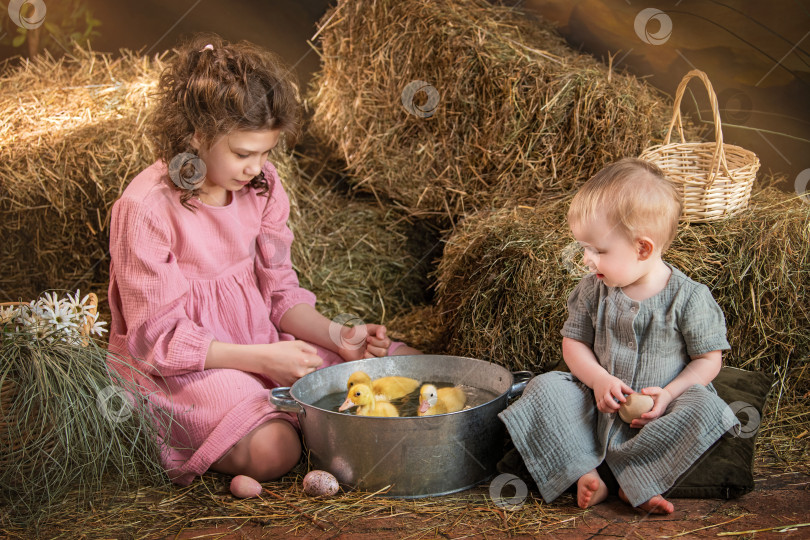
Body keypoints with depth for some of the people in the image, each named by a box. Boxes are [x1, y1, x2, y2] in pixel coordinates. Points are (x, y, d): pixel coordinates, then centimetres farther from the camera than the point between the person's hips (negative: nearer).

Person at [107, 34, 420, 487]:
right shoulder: (146, 208, -21)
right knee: (273, 450, -34)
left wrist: (336, 336, -13)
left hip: (261, 337, 7)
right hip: (181, 364, -7)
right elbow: (157, 337, -19)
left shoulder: (262, 185, -2)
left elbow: (278, 289, 5)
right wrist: (261, 359, -24)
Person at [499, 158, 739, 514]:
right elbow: (574, 343, 4)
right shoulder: (593, 291, -2)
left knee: (705, 407, -31)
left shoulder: (689, 298, -12)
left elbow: (708, 359, -5)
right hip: (601, 405, 3)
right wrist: (599, 380, -15)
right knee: (544, 387, -17)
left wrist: (668, 394, -20)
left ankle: (636, 478, -28)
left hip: (656, 414, -3)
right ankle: (584, 474, -29)